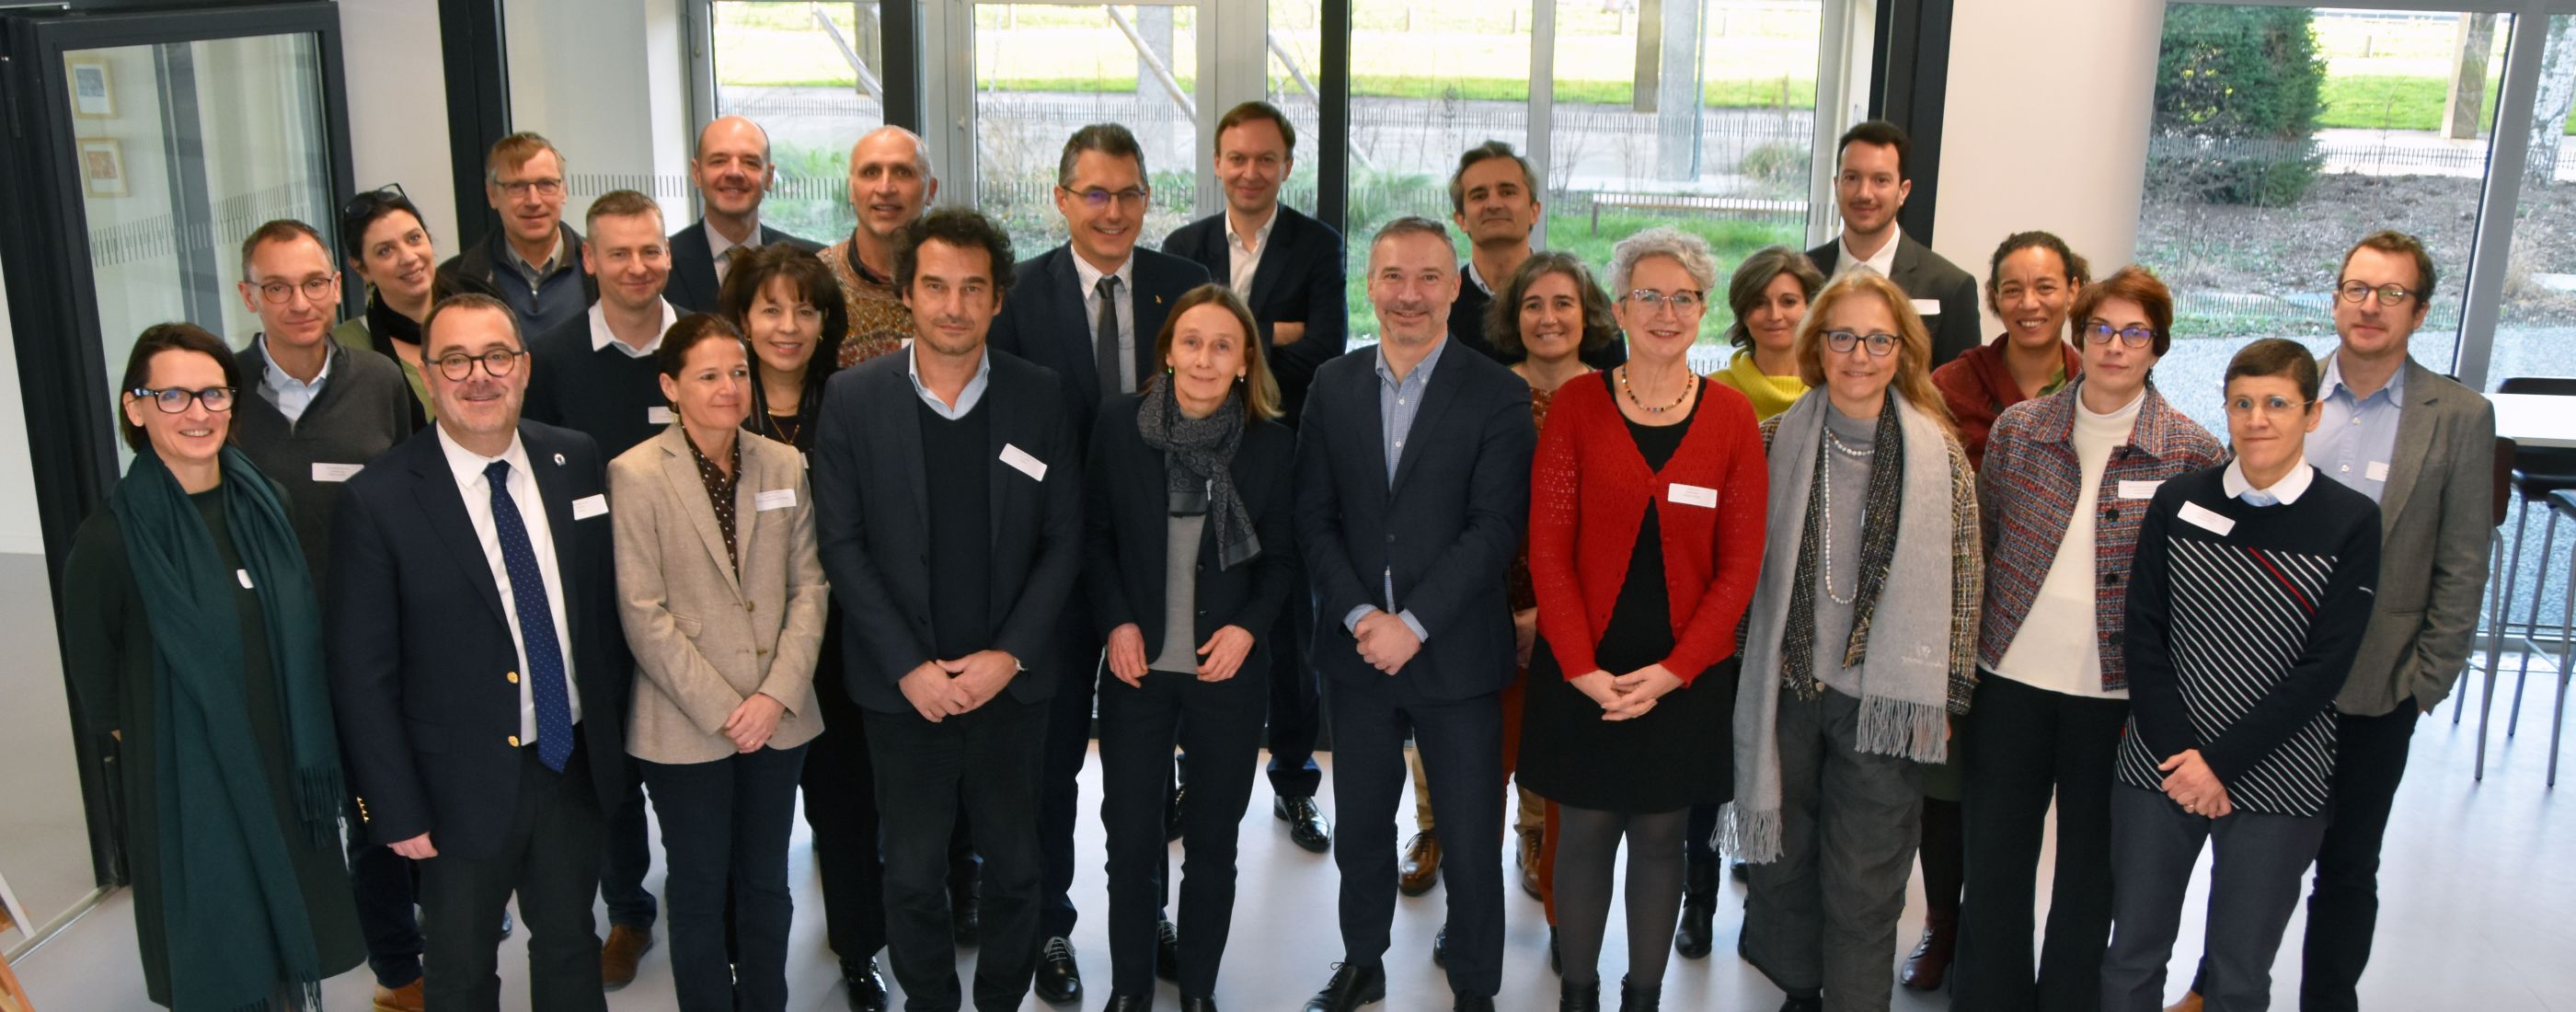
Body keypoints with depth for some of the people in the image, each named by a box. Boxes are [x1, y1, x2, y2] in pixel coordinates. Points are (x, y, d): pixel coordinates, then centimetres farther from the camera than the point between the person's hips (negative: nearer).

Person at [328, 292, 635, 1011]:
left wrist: (616, 728, 7)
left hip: (576, 762, 4)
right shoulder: (378, 501, -15)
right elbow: (363, 675, -11)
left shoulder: (577, 462, -3)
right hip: (464, 785, -3)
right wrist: (397, 810, -11)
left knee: (572, 948, 21)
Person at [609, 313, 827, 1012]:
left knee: (766, 884, 15)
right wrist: (722, 709, -13)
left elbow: (809, 586, 3)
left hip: (778, 719, 4)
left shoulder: (784, 465, 3)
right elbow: (643, 613, -12)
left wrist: (778, 694, -9)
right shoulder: (635, 475, -9)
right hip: (687, 728, -3)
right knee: (700, 891, 10)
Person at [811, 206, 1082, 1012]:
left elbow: (1063, 540, 0)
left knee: (1015, 868, 12)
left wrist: (1009, 654, -10)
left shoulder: (1039, 397, -1)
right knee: (912, 875, 9)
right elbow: (842, 544, -4)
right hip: (903, 687, -1)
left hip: (1011, 682, 1)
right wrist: (909, 667, -10)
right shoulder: (853, 398, -3)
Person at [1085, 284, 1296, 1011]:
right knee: (1130, 837, 7)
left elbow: (1281, 558, 3)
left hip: (1229, 670, 0)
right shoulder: (1119, 426, -4)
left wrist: (1249, 627, -12)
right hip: (1137, 667, 0)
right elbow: (1095, 537, 3)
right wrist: (1116, 623, -9)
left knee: (1213, 840, 11)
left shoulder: (1272, 444, -5)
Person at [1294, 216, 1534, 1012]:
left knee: (1471, 840, 5)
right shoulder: (1333, 386, 5)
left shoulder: (1497, 395, -6)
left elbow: (1495, 528, -12)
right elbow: (1314, 518, 3)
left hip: (1455, 655, -3)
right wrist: (1358, 615, -10)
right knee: (1361, 825, 16)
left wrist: (1414, 624, -17)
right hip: (1356, 649, 3)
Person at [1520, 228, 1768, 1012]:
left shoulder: (1732, 417, 0)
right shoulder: (1577, 406, -3)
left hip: (1685, 675, 1)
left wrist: (1672, 670, -10)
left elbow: (1740, 563, -2)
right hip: (1582, 673, -1)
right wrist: (1582, 668, -13)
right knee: (1584, 834, 8)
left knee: (1660, 838, 11)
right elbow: (1548, 549, -5)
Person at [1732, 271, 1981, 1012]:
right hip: (1783, 691, 2)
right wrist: (1738, 669, 2)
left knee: (1864, 886, 5)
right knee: (1781, 857, 15)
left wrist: (1942, 699, -2)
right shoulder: (1776, 441, 0)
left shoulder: (1940, 455, -3)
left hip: (1881, 701, -2)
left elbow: (1960, 584, 0)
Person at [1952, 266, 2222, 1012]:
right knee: (1992, 865, 10)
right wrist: (1961, 661, 4)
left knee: (2089, 873, 13)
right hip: (2009, 679, 2)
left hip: (2116, 695, -1)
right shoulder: (2018, 428, 0)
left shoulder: (2193, 453, -5)